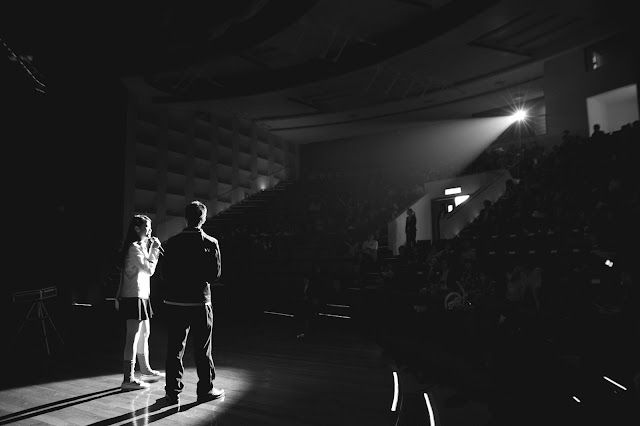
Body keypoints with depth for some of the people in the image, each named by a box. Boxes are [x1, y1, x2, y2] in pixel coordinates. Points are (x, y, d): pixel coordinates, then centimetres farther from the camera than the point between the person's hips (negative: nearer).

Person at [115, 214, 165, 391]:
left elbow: (147, 268, 16)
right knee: (133, 336, -7)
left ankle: (145, 370, 32)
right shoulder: (134, 247, -15)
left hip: (141, 295, 10)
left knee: (144, 333, 18)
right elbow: (149, 269, -19)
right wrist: (154, 250, -11)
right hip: (134, 297, -10)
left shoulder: (141, 246, 15)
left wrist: (152, 249, 10)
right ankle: (128, 379, -1)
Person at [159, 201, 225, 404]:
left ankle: (173, 391, 16)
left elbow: (164, 273, 1)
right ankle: (205, 389, 20)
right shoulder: (210, 243, -8)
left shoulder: (172, 242, -1)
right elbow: (216, 273, -6)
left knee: (175, 348, 11)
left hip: (175, 301, 2)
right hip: (200, 301, -2)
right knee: (202, 349, 9)